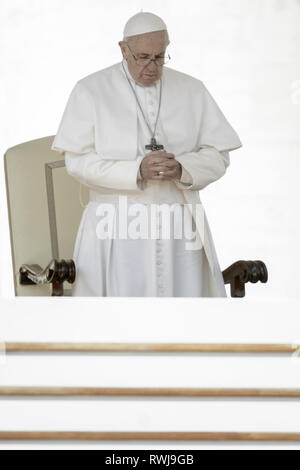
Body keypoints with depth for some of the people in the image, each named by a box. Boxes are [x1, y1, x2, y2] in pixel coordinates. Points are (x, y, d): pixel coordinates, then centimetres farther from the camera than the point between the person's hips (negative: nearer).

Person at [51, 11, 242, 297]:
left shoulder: (193, 91, 8)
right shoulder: (90, 91, 1)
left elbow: (217, 156, 6)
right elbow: (78, 160, -6)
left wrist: (182, 169, -15)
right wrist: (137, 170, -19)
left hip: (179, 226, 2)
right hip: (116, 228, -2)